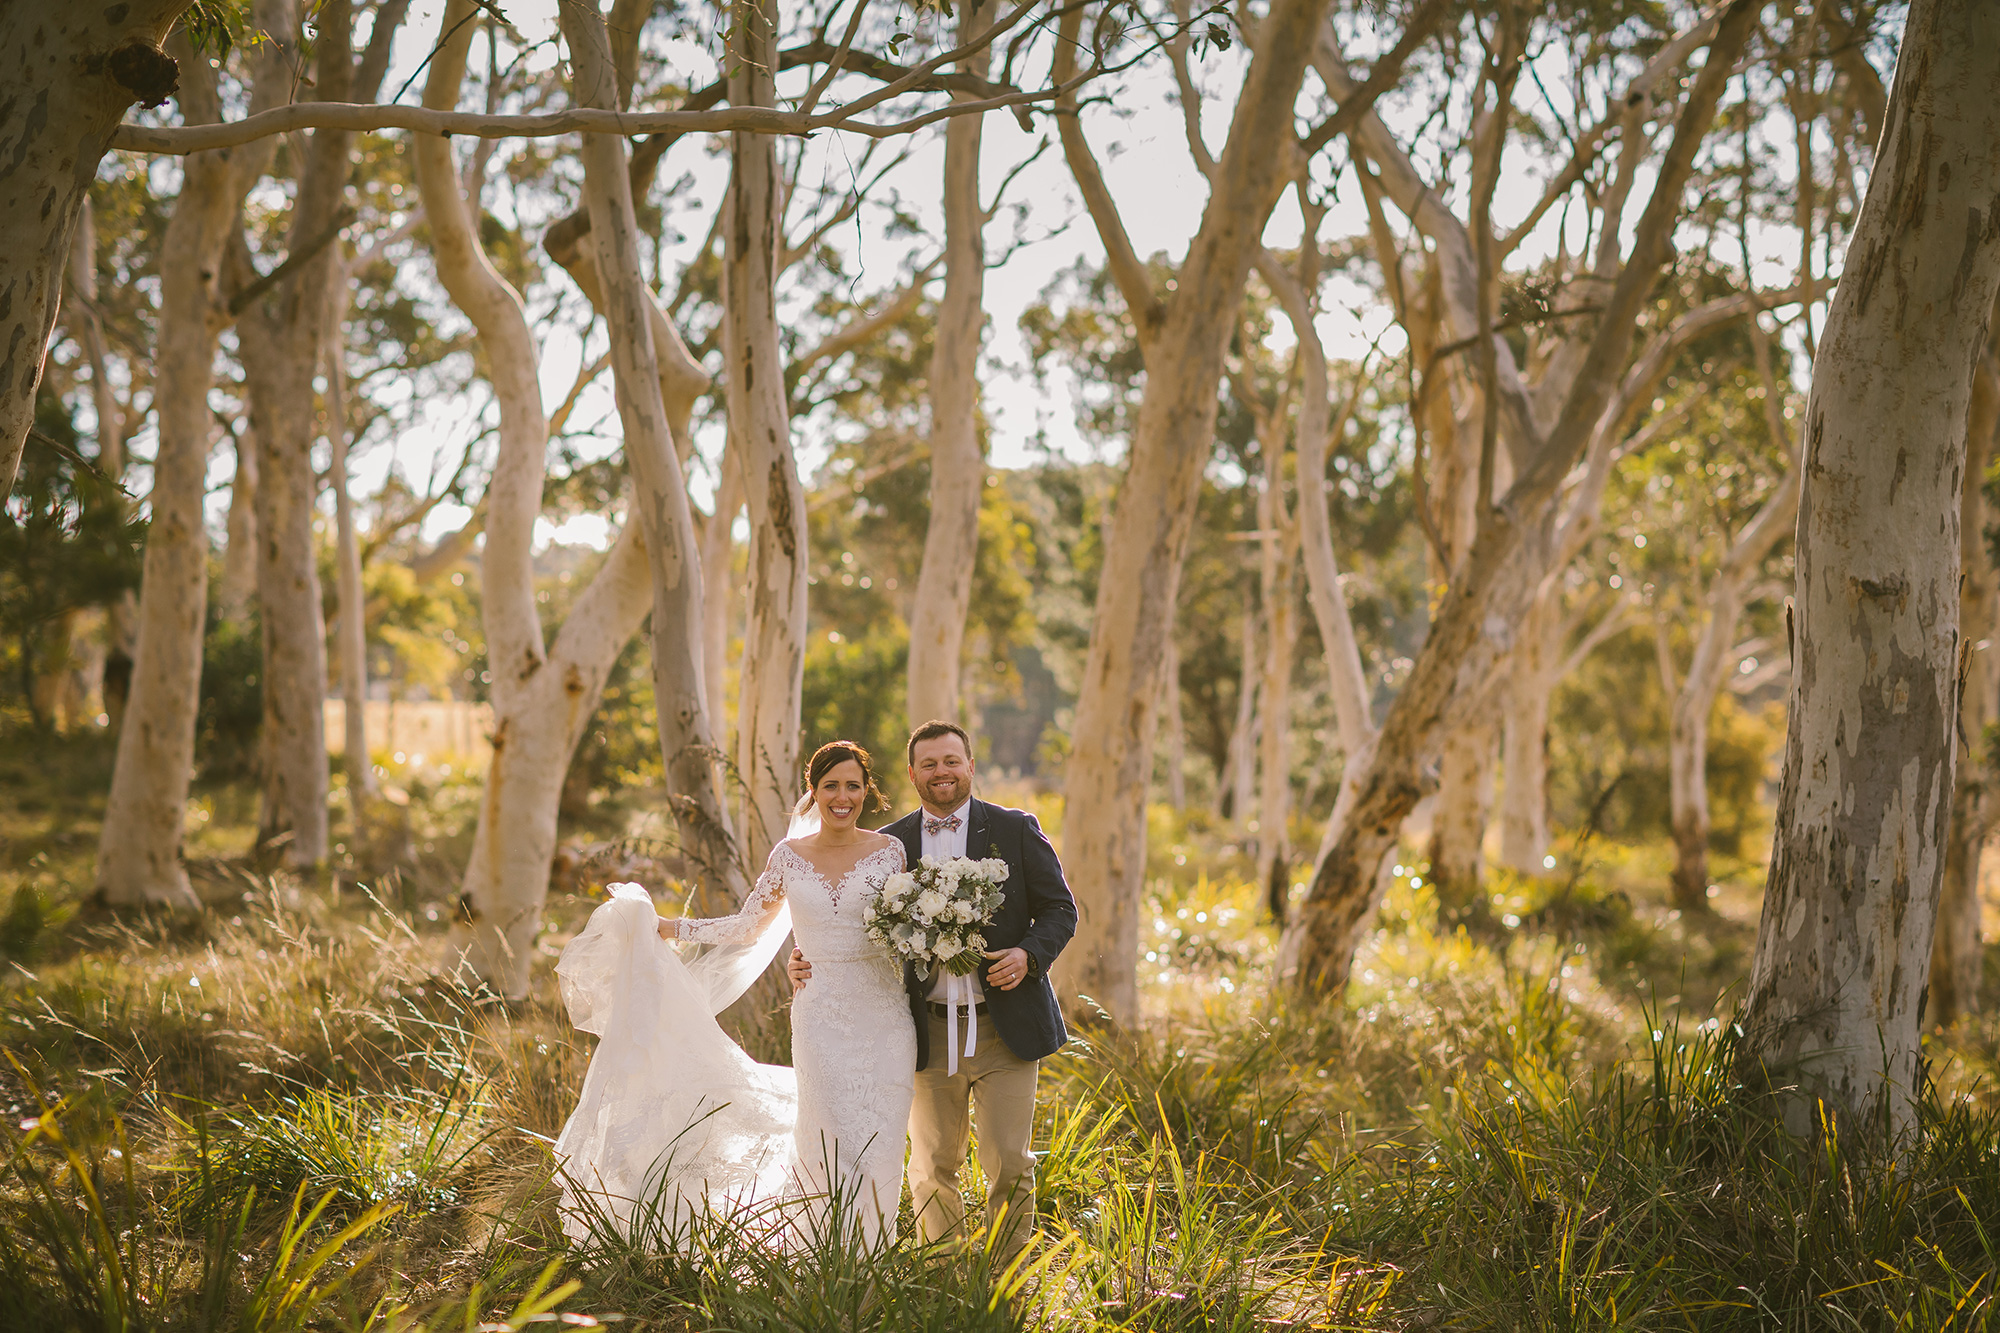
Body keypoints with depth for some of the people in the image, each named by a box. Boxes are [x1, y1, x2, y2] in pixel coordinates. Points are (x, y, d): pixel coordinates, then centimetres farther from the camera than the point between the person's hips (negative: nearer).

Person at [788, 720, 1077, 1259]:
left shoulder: (1015, 829, 2)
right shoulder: (890, 844, 6)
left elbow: (1059, 909, 4)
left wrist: (1028, 955, -15)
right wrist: (808, 955, -5)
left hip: (1004, 1028, -2)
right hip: (929, 1033, 2)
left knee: (1010, 1166, -1)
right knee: (933, 1169, 9)